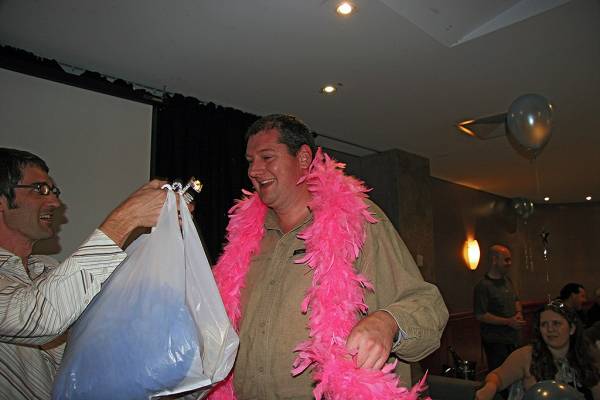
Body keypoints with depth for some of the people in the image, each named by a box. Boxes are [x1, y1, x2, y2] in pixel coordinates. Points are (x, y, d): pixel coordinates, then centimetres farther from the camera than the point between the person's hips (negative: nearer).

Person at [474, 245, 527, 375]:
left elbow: (516, 301, 26)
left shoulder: (507, 281, 11)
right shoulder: (483, 286, -16)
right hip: (495, 341, -8)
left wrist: (519, 313, 4)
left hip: (513, 339, 8)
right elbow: (480, 315, -19)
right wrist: (508, 322, -18)